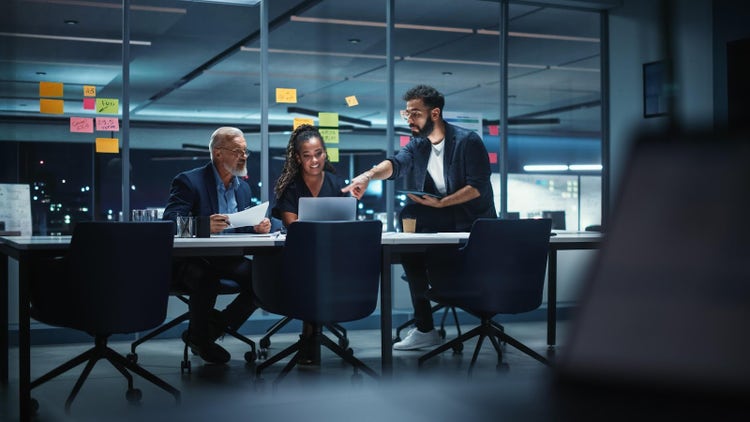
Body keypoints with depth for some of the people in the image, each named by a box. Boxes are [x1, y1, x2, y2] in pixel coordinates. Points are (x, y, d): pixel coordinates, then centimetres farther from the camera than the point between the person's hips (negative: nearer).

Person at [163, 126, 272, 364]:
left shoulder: (243, 187, 14)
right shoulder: (188, 182, -8)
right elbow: (170, 223, -20)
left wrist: (257, 228, -9)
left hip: (228, 260, 6)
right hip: (191, 260, -6)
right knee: (206, 278, -38)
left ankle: (212, 328, -2)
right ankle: (199, 338, -7)